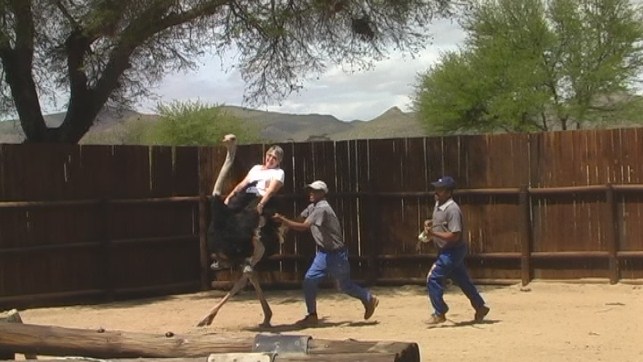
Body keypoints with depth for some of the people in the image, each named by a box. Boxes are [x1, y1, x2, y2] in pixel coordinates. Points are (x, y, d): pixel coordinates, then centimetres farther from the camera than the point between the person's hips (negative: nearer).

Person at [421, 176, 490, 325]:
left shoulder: (452, 209, -23)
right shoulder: (438, 205, 5)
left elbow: (454, 236, -26)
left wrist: (433, 234, -28)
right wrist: (430, 223, 4)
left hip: (453, 250, -10)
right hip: (445, 250, 10)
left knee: (433, 279, -11)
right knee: (462, 280, 18)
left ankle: (439, 313, -1)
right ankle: (480, 307, 29)